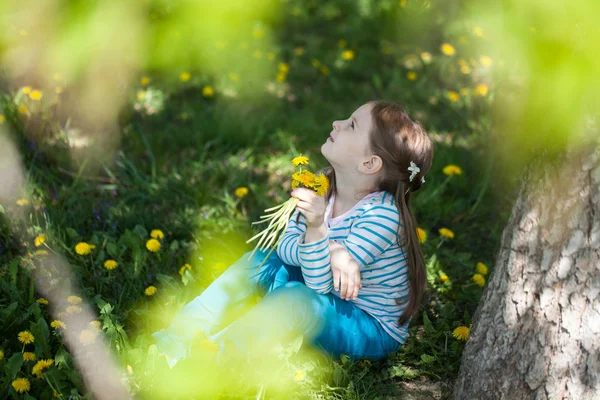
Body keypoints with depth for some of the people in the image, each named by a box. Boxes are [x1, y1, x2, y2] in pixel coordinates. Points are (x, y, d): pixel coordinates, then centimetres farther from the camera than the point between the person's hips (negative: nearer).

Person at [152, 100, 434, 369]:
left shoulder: (381, 215, -28)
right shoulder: (322, 187, -5)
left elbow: (318, 285, -28)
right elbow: (285, 247, -10)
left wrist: (316, 229, -45)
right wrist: (332, 252, -29)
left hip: (375, 331, -8)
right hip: (331, 299, 8)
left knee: (294, 297, -33)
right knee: (259, 262, -6)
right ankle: (176, 341, -12)